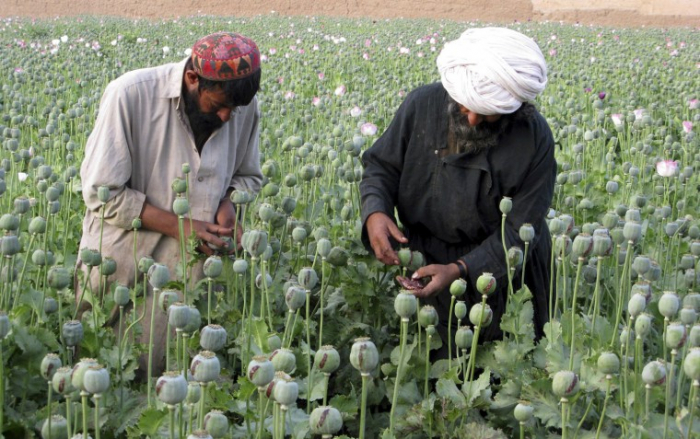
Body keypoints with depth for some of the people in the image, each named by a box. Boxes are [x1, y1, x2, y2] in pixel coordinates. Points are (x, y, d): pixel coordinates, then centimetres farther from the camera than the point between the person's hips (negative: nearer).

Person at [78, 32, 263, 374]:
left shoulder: (245, 107, -3)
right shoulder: (130, 95, -17)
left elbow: (247, 176, 15)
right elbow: (102, 193, -14)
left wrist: (228, 203, -8)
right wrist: (178, 225, -19)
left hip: (191, 271, 3)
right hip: (121, 266, -3)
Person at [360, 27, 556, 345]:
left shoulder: (535, 140, -21)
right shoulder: (422, 104, -15)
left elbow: (519, 231, -20)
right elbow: (382, 164, -2)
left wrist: (461, 269, -33)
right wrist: (375, 213, -23)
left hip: (498, 269, -2)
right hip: (426, 259, 2)